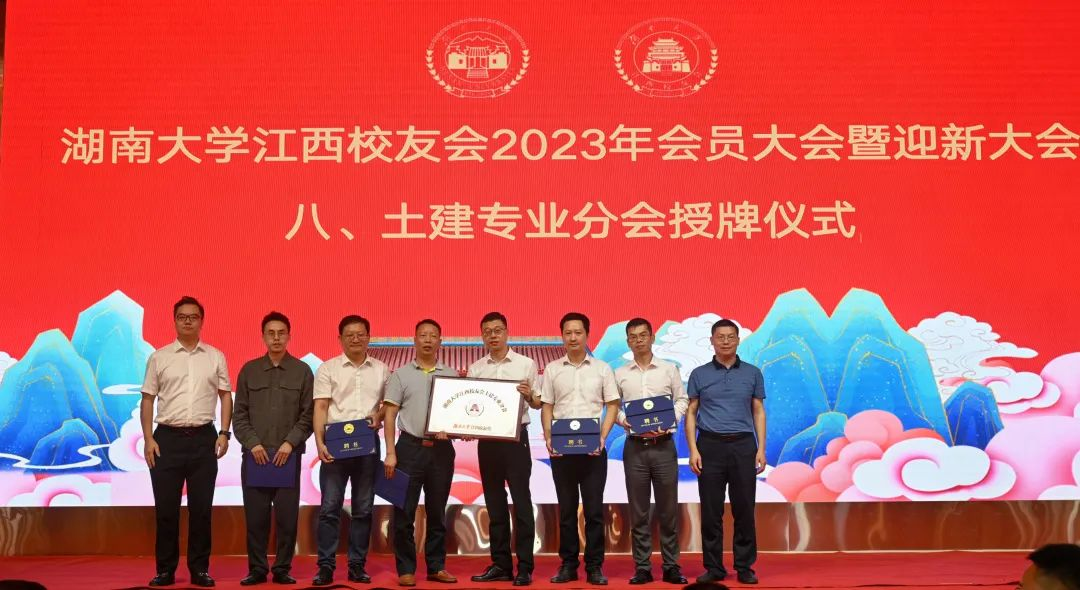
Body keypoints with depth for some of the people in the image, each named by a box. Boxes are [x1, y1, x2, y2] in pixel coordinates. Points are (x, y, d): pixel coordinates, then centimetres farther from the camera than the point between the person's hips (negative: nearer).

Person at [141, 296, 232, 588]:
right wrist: (148, 439, -3)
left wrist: (224, 433, -2)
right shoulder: (158, 358, 5)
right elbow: (147, 399, 5)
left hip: (203, 438, 1)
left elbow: (225, 396, 8)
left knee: (201, 507, 4)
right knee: (165, 507, 2)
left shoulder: (215, 357, 7)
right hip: (167, 438, 0)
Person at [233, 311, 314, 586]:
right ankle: (257, 569, 12)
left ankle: (283, 569, 10)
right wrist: (253, 443, -7)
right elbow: (239, 415, 6)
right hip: (254, 454, 1)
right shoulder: (249, 370, 8)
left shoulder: (302, 371, 5)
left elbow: (308, 415, 2)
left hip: (288, 455, -1)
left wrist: (290, 442, -10)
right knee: (255, 515, 2)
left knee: (287, 516, 0)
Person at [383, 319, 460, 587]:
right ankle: (406, 569, 7)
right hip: (410, 447, -2)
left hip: (441, 448, 2)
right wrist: (390, 453, -8)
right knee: (404, 512, -1)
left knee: (437, 512, 9)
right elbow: (390, 416, 0)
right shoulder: (401, 375, 3)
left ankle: (437, 567, 17)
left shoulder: (451, 375, 8)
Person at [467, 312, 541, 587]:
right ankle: (501, 565, 14)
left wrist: (529, 396, -17)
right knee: (495, 504, 8)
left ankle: (525, 568, 0)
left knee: (521, 502, -3)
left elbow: (538, 404, 4)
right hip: (486, 440, 4)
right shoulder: (475, 368, 9)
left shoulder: (526, 364, 1)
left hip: (516, 438, -3)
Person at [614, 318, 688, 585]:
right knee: (639, 511, 4)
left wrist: (670, 420, -8)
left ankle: (671, 566, 10)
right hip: (634, 446, 1)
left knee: (668, 509, 3)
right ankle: (642, 568, 10)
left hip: (663, 445, 0)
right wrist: (623, 420, -11)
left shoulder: (669, 369, 6)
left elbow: (682, 400, 7)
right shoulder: (619, 374, 7)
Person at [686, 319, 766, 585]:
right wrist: (693, 450, -4)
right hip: (710, 445, 0)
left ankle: (745, 567, 13)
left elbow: (759, 412, 8)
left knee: (744, 509, 3)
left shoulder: (753, 373, 8)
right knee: (711, 510, 2)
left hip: (743, 446, 0)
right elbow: (691, 413, 5)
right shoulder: (699, 374, 5)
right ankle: (713, 567, 11)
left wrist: (761, 448, -1)